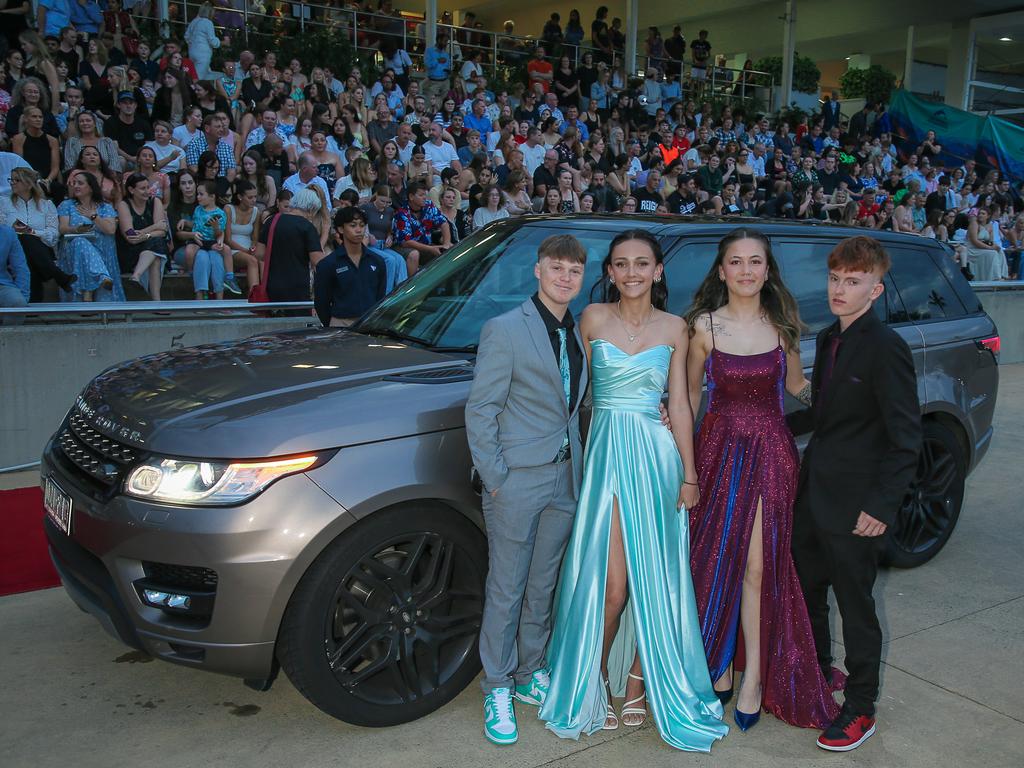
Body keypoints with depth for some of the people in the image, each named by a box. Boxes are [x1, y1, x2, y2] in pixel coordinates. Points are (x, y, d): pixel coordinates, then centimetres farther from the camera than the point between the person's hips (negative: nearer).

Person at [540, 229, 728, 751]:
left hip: (658, 455, 2)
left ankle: (639, 681, 22)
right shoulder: (593, 319, 1)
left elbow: (679, 404, 4)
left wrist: (689, 474, 2)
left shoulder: (674, 328, 5)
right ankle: (593, 684, 16)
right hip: (608, 453, -2)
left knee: (653, 579, 5)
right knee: (611, 583, -4)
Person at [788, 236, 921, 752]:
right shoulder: (828, 340, 8)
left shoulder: (885, 348, -16)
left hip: (854, 506, -8)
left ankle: (860, 708, 23)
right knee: (806, 591, 20)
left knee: (855, 607, 6)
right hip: (813, 493, 8)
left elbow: (906, 436, -17)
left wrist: (883, 505, -20)